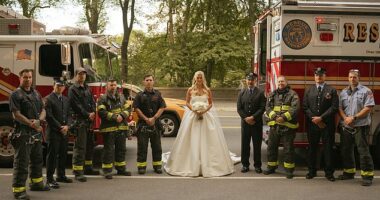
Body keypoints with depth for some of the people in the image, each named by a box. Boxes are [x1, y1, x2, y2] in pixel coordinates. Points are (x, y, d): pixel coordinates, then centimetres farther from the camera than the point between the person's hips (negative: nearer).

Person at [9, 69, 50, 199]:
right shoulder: (16, 95, -7)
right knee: (21, 163, -6)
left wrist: (38, 121, -9)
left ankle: (36, 183, 33)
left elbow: (43, 110, 12)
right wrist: (32, 124, -18)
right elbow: (16, 115, -15)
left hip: (37, 134, 8)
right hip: (23, 133, -7)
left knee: (37, 159, 18)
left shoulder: (36, 94, 14)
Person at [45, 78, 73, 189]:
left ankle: (61, 175, 23)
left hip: (64, 131, 7)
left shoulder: (66, 99, 14)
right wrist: (59, 127, -13)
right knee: (52, 155, -4)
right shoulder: (49, 99, -7)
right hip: (53, 132, -7)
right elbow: (49, 116, -13)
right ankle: (50, 179, 0)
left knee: (63, 154, 12)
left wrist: (67, 126, -4)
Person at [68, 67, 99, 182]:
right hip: (79, 121, -8)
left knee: (90, 145, 13)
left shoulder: (87, 89, 19)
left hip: (89, 121, 8)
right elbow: (76, 106, -13)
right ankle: (78, 172, -9)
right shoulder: (73, 89, -4)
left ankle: (88, 168, 24)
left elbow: (92, 102, 14)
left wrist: (92, 113, -4)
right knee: (80, 147, -10)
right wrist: (87, 115, -14)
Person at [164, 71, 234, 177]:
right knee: (193, 140, -2)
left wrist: (205, 110, -11)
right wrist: (193, 109, -10)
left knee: (207, 139, -3)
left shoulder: (207, 90, 5)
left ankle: (207, 165, 3)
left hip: (206, 115, 0)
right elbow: (187, 103, 7)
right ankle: (192, 165, 3)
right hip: (192, 115, 0)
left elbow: (210, 104, 7)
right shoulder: (190, 90, 5)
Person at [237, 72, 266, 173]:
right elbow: (239, 108, 4)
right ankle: (245, 164, 13)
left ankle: (257, 165, 11)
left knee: (257, 145, 3)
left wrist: (253, 117, -15)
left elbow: (262, 108, -7)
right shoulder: (242, 93, 9)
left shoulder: (260, 93, 0)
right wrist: (246, 118, -9)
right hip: (245, 123, 2)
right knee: (245, 144, 5)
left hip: (257, 123, -2)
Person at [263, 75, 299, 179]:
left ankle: (289, 169, 9)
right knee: (271, 147, 11)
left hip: (288, 126, -4)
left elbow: (295, 108, -11)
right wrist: (274, 116, -14)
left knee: (288, 148, 0)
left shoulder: (292, 94, 0)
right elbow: (268, 107, 4)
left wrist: (284, 117, -21)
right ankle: (271, 167, 24)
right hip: (274, 125, 4)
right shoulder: (272, 95, 12)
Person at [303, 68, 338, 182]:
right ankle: (312, 171, 15)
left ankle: (329, 172, 9)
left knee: (328, 149, 1)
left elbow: (334, 107, -6)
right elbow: (305, 107, 5)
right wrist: (313, 119, -8)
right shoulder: (309, 91, 11)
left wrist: (321, 118, -13)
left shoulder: (332, 91, 4)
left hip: (327, 125, -2)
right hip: (312, 124, 2)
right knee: (312, 148, 7)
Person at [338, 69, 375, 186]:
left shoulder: (366, 91, -3)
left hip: (360, 126, -5)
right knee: (346, 150, 13)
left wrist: (354, 117, -14)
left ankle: (367, 176, 0)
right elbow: (340, 108, 10)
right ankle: (349, 172, 26)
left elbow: (368, 108, -10)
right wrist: (345, 118, -8)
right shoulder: (343, 92, 12)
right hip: (346, 127, 6)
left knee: (363, 151, -5)